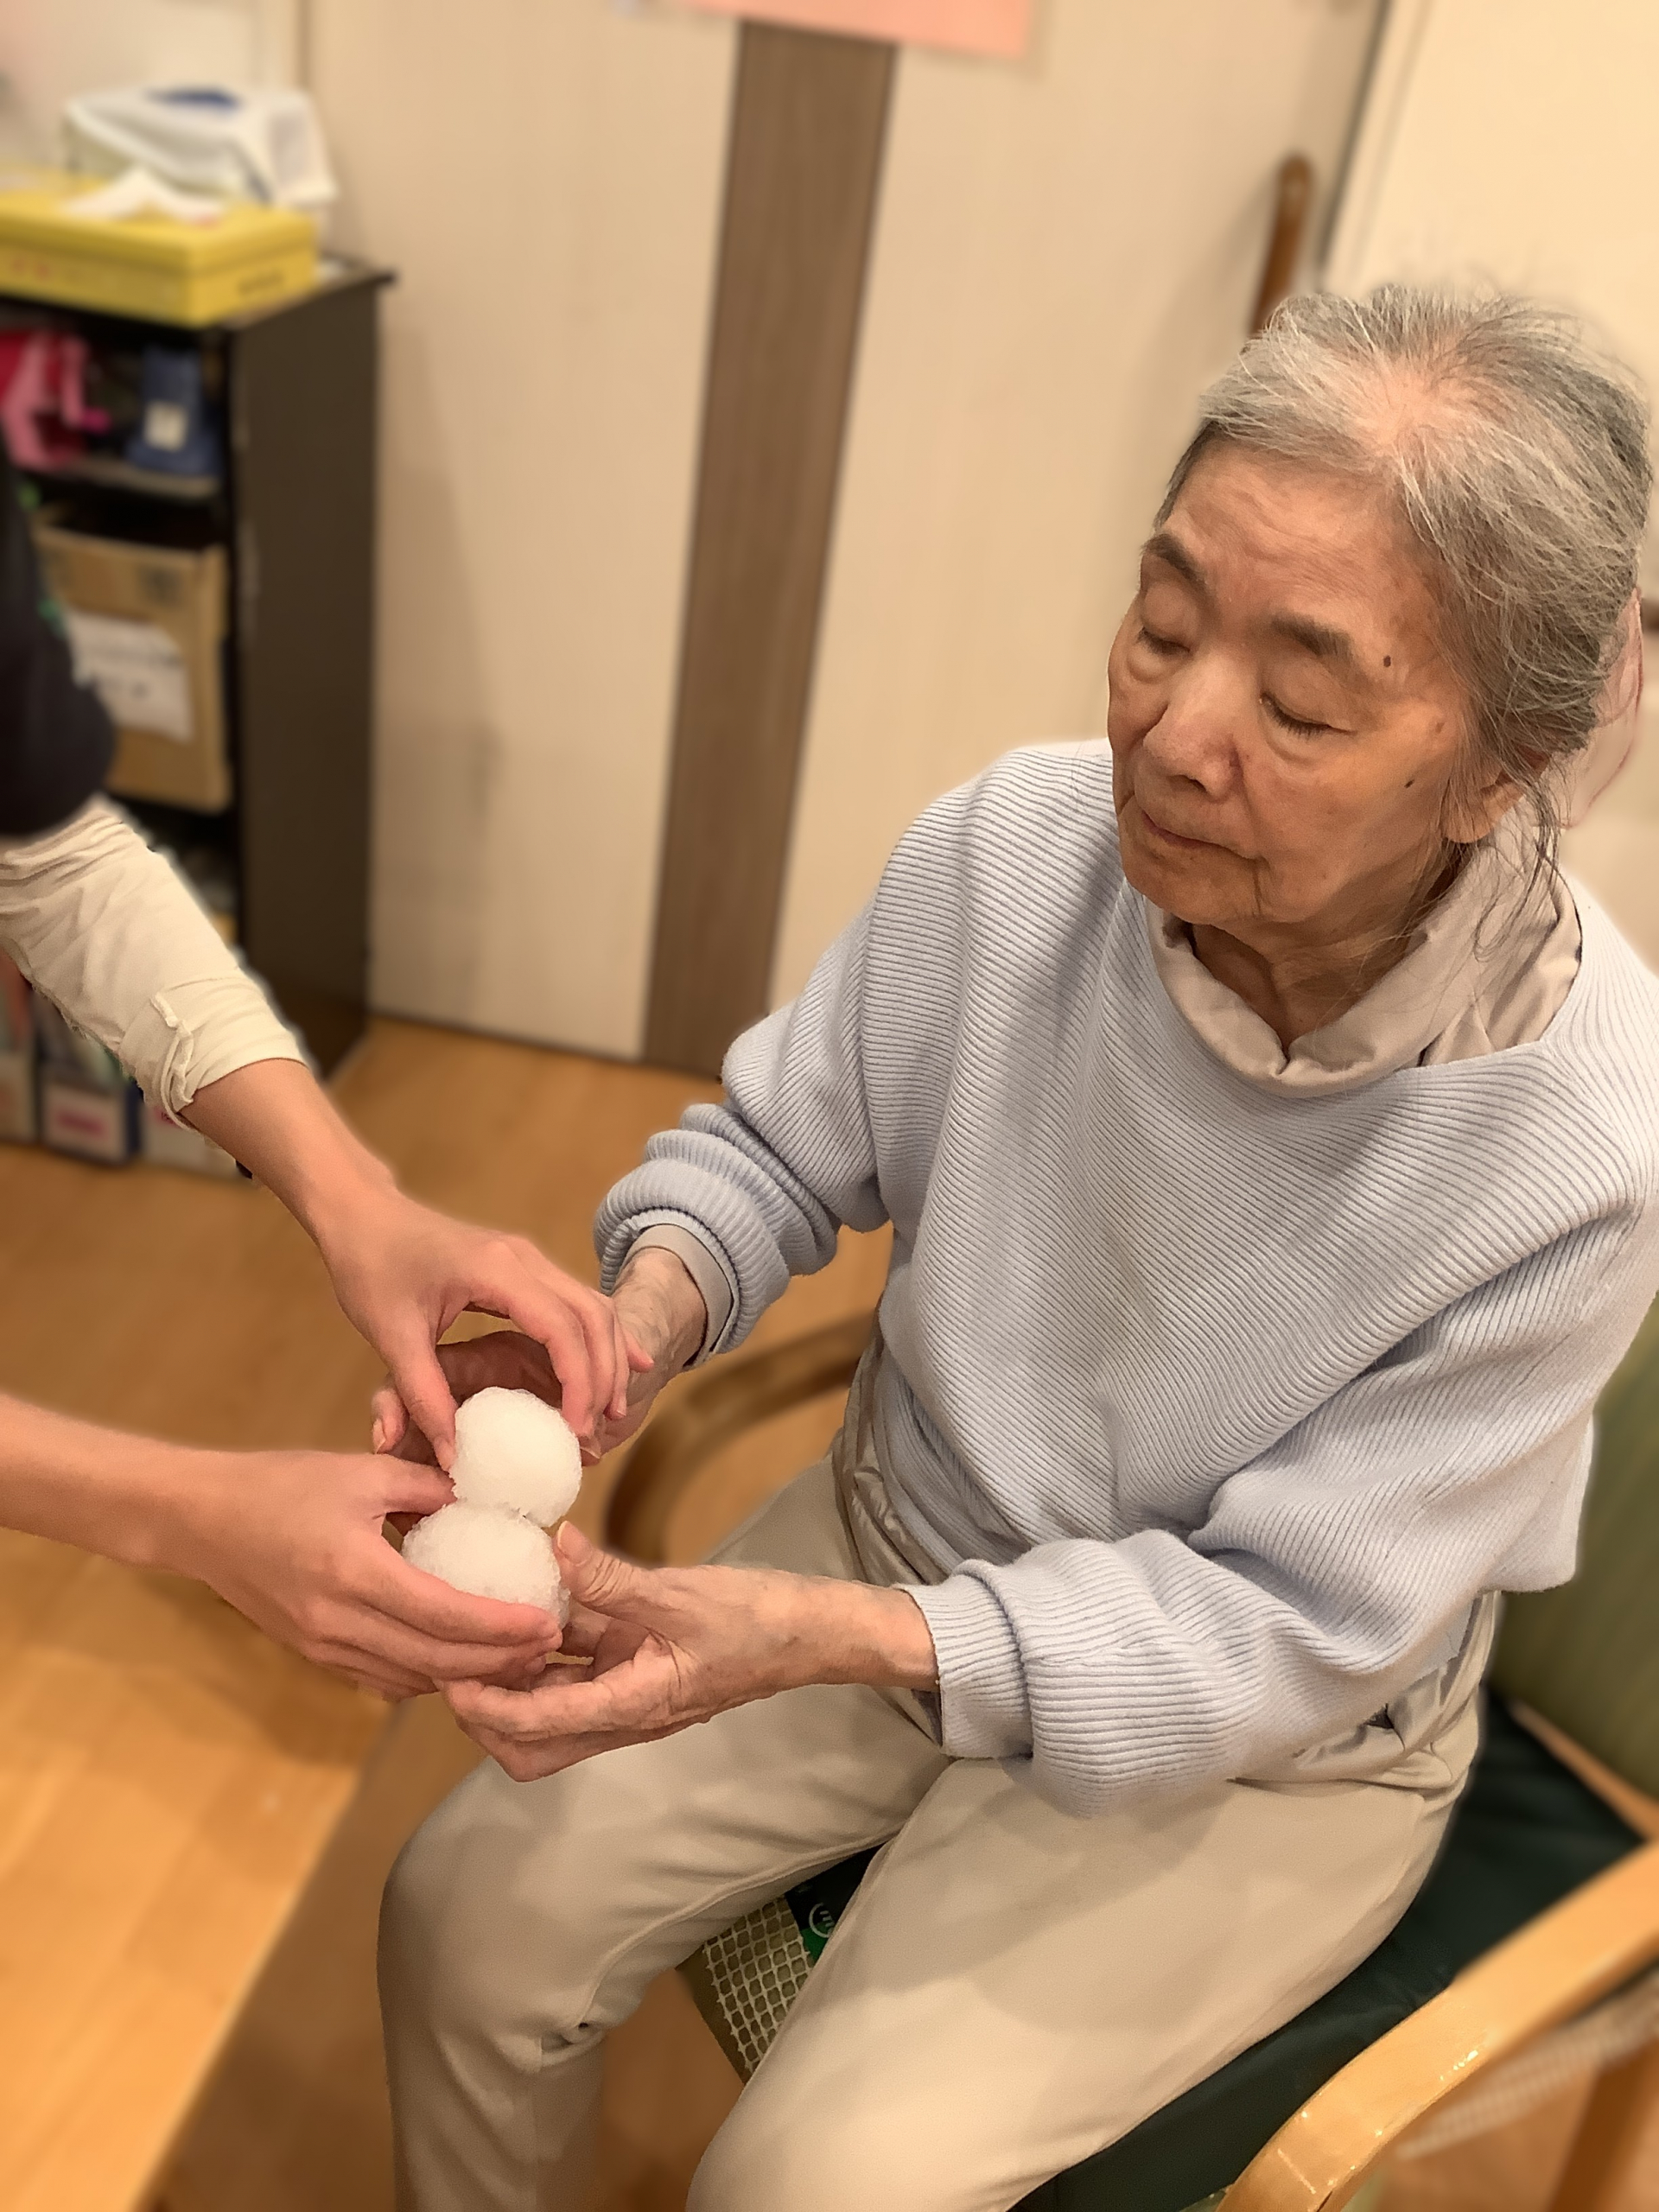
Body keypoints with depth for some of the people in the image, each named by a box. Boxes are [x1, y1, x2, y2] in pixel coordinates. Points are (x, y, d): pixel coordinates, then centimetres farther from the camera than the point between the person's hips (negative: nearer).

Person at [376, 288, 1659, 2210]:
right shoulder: (1007, 848, -19)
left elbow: (1276, 1638, -22)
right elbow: (772, 1145, -2)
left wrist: (821, 1645, -35)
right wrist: (642, 1315, -25)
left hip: (1255, 1746, -3)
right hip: (899, 1540, 4)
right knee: (469, 1912, -3)